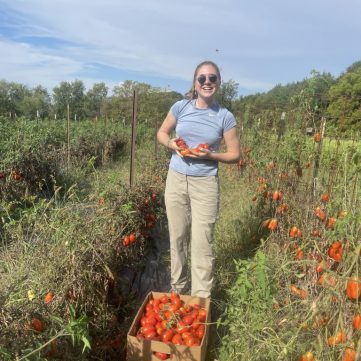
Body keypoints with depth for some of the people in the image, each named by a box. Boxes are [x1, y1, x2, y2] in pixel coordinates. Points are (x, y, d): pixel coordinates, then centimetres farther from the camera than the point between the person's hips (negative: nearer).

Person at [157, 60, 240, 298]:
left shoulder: (225, 117, -3)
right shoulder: (180, 107, 1)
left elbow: (235, 154, 1)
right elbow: (162, 133, 13)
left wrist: (209, 155, -17)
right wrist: (172, 144, -9)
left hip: (206, 184, -2)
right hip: (176, 180, 2)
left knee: (202, 242, -1)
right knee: (177, 238, 12)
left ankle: (201, 298, 15)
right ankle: (177, 289, 31)